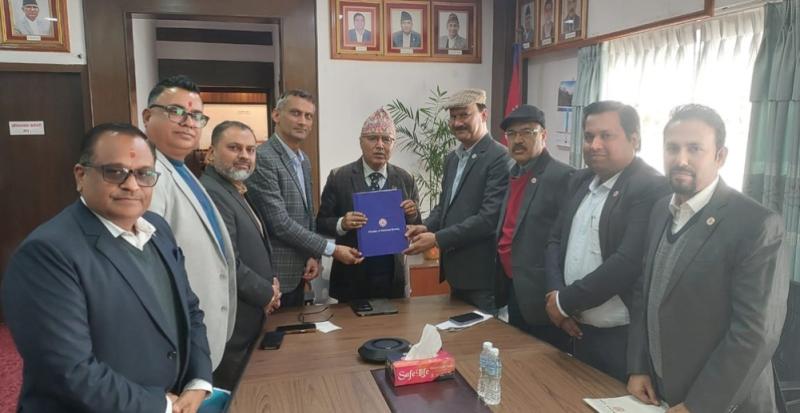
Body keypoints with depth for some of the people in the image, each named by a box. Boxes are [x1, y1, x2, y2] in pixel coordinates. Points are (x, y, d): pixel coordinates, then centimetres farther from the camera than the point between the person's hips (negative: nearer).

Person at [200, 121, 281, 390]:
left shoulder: (236, 192, 13)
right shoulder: (211, 194, -21)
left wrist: (271, 280, 5)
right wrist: (266, 294, -11)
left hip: (248, 322, 10)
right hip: (231, 327, -10)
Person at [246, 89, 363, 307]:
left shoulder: (304, 161, 11)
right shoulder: (262, 158, -17)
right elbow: (279, 222, -21)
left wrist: (313, 255, 2)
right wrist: (331, 249, -17)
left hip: (297, 273, 8)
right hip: (275, 276, -8)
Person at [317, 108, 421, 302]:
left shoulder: (405, 179, 2)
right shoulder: (339, 177, -5)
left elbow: (415, 228, 7)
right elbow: (321, 222, -2)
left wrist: (413, 215, -13)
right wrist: (342, 224, -21)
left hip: (392, 276, 2)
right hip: (352, 276, -2)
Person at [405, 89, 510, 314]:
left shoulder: (500, 158, -14)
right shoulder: (452, 158, 13)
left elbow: (489, 217, -21)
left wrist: (437, 239, -20)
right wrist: (427, 227, -3)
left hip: (483, 274, -8)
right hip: (456, 270, 8)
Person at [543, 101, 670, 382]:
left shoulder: (652, 188, -17)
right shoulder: (580, 181, 7)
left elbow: (628, 263, -25)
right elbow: (556, 240, 11)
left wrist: (565, 301, -16)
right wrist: (554, 293, -6)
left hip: (624, 337, -7)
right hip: (579, 329, 7)